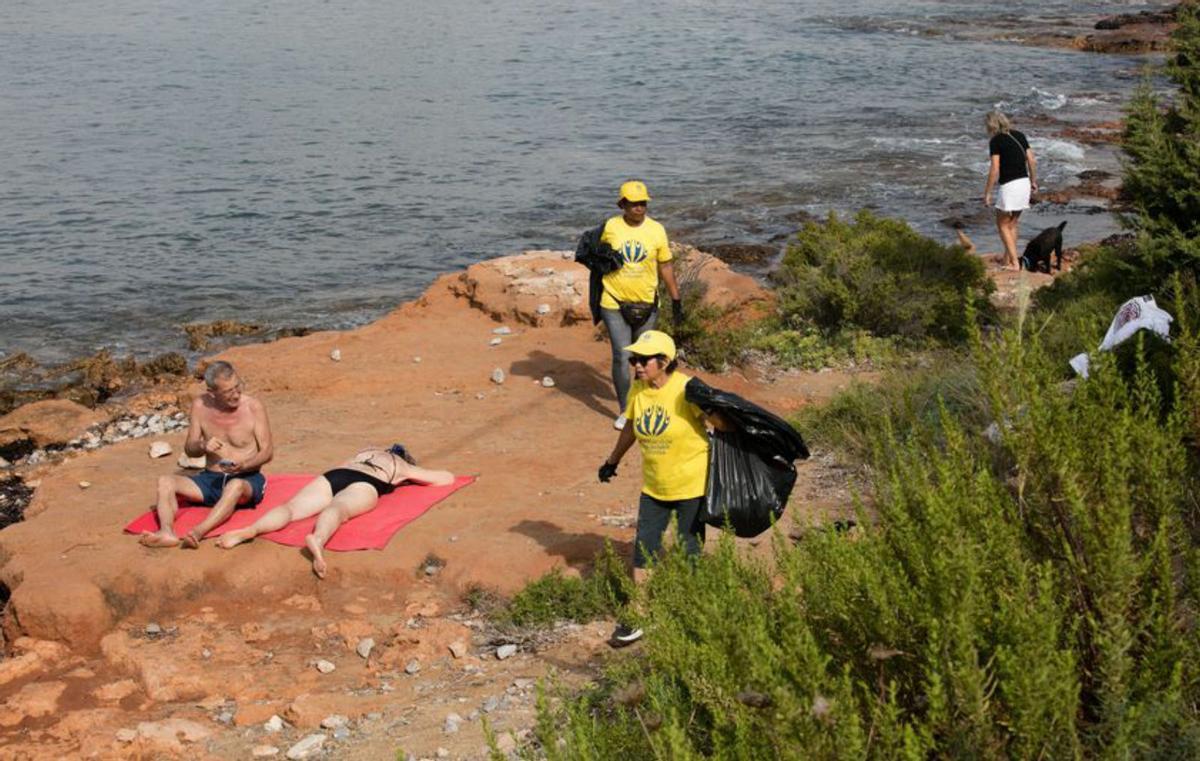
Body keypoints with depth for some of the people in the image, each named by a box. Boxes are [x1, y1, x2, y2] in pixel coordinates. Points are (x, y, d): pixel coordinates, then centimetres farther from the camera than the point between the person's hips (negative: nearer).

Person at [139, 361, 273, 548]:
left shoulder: (253, 407, -8)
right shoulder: (200, 406, -1)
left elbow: (267, 452, -6)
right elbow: (189, 449, 7)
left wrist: (243, 466, -26)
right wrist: (203, 446, -18)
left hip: (247, 479, -4)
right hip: (212, 479, 4)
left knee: (235, 485, -40)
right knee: (165, 481, -17)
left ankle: (197, 533, -54)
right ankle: (167, 533, -41)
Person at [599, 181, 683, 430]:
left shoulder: (656, 230, -4)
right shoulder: (610, 227, -5)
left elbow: (665, 267, 3)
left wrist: (676, 300, 3)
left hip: (646, 304, 1)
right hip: (614, 304, -1)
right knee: (621, 356, -6)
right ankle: (623, 410, 6)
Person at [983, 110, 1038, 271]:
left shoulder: (996, 140, -10)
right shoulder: (1019, 135, 10)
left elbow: (994, 169, -15)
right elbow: (1032, 160, 10)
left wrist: (987, 193, -11)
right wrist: (1034, 181, 21)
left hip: (1009, 186, -7)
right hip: (1024, 183, 7)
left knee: (1002, 225, 6)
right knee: (1012, 224, 17)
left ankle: (1014, 263, 0)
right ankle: (1007, 261, 21)